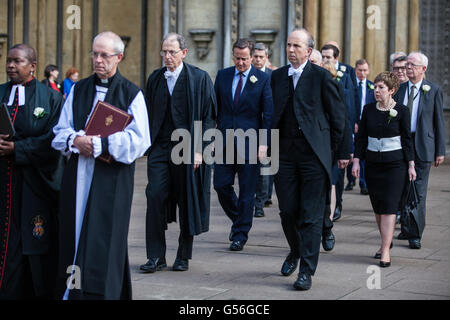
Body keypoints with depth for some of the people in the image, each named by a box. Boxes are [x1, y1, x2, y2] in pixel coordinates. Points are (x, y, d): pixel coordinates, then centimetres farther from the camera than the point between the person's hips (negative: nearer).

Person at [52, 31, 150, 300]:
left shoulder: (132, 94, 0)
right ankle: (70, 291, 13)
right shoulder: (78, 90, 12)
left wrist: (99, 144, -16)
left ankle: (101, 293, -1)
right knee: (74, 238, 4)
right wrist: (75, 140, -11)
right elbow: (61, 131, 11)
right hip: (78, 177, 4)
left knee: (103, 243, -6)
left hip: (112, 179, -4)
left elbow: (139, 141, -9)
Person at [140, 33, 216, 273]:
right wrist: (147, 142, 8)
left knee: (187, 202, 4)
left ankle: (184, 256, 18)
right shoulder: (155, 79, 10)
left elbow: (208, 116, -5)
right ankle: (156, 256, 2)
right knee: (155, 197, -5)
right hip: (160, 148, 3)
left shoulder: (199, 78, -3)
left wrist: (199, 149, -11)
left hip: (187, 148, -3)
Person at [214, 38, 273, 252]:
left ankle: (240, 234, 12)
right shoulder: (223, 76, 8)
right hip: (225, 140, 3)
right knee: (221, 185, 3)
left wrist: (264, 143, -11)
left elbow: (268, 113, -4)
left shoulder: (263, 79, -2)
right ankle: (238, 220, 27)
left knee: (247, 191, 1)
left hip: (249, 142, -3)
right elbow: (215, 107, 12)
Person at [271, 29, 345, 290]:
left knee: (311, 216, -2)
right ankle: (295, 252, 34)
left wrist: (329, 148, 3)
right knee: (287, 211, 7)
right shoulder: (277, 76, 11)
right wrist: (272, 143, 12)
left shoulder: (321, 76, -4)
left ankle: (307, 271, 3)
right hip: (285, 153, 4)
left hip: (314, 154, -4)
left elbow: (338, 115, 0)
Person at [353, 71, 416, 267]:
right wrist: (356, 161, 2)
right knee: (377, 206, 7)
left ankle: (385, 251, -12)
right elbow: (361, 137, 8)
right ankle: (386, 241, 22)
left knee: (389, 205, -10)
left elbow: (407, 139, 0)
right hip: (373, 163, 4)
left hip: (395, 164, -4)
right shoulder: (369, 110, 5)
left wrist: (411, 165, -2)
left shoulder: (401, 111, -3)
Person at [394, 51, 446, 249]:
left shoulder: (433, 90, 0)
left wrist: (440, 151, -3)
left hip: (422, 146, -3)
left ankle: (416, 235, 1)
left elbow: (439, 122, 1)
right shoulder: (400, 89, 9)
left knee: (419, 192, -3)